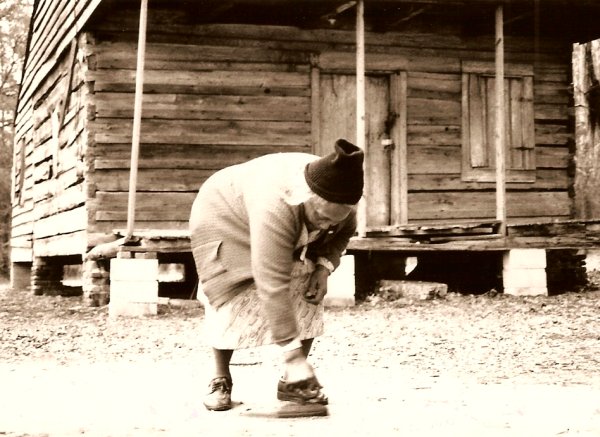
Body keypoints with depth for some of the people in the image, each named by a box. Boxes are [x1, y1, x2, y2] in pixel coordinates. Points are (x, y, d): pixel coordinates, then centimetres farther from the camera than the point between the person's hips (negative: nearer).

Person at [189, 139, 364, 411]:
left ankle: (292, 382, 0)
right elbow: (272, 286, -46)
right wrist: (293, 355, -45)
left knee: (307, 297, -8)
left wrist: (324, 266, -17)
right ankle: (220, 380, 8)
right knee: (235, 302, -13)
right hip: (226, 220, -5)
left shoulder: (337, 198, -25)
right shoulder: (276, 207, -45)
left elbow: (344, 230, 0)